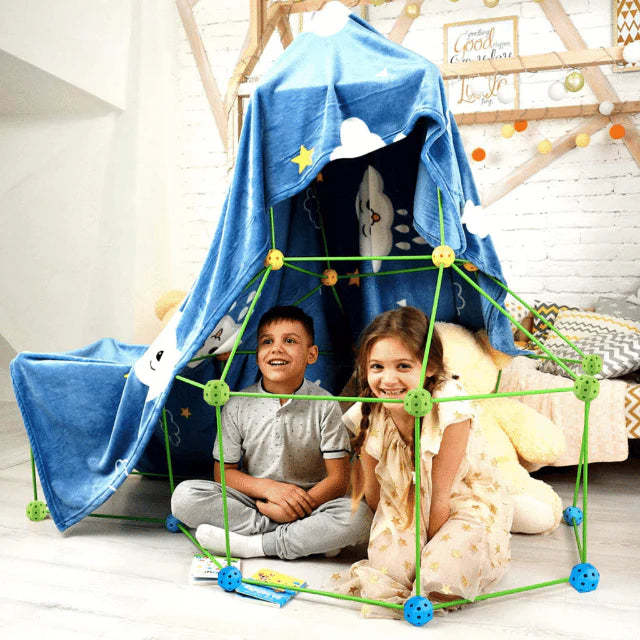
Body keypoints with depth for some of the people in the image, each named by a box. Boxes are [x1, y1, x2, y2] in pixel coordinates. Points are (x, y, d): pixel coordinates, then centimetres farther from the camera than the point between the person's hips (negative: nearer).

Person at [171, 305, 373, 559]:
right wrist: (268, 487, -17)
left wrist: (302, 505, -23)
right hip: (251, 500, 2)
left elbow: (338, 479, -8)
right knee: (184, 495, -21)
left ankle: (250, 545, -22)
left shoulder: (325, 406, -6)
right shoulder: (237, 406, -2)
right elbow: (224, 472, 1)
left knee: (358, 516, -30)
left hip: (310, 503, -1)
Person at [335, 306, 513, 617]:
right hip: (403, 507, 3)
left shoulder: (449, 407, -29)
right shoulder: (366, 414, -15)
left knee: (442, 580, -25)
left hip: (465, 506, -2)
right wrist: (382, 536, 8)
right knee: (389, 566, -22)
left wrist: (430, 549, -10)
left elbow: (441, 495, -19)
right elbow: (371, 492, 0)